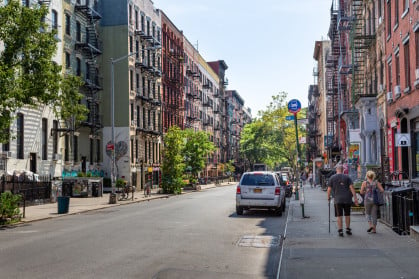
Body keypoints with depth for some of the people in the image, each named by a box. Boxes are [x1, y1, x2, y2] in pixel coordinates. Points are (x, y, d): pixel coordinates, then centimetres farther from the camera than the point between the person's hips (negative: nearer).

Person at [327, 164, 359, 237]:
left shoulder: (332, 178, 3)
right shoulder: (347, 177, 5)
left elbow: (329, 189, 1)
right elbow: (351, 187, -3)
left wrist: (328, 197, 16)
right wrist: (355, 198, -4)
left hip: (338, 199, -2)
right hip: (347, 199, 2)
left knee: (339, 215, 2)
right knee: (347, 214, 15)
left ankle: (340, 231, -3)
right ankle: (348, 229, 22)